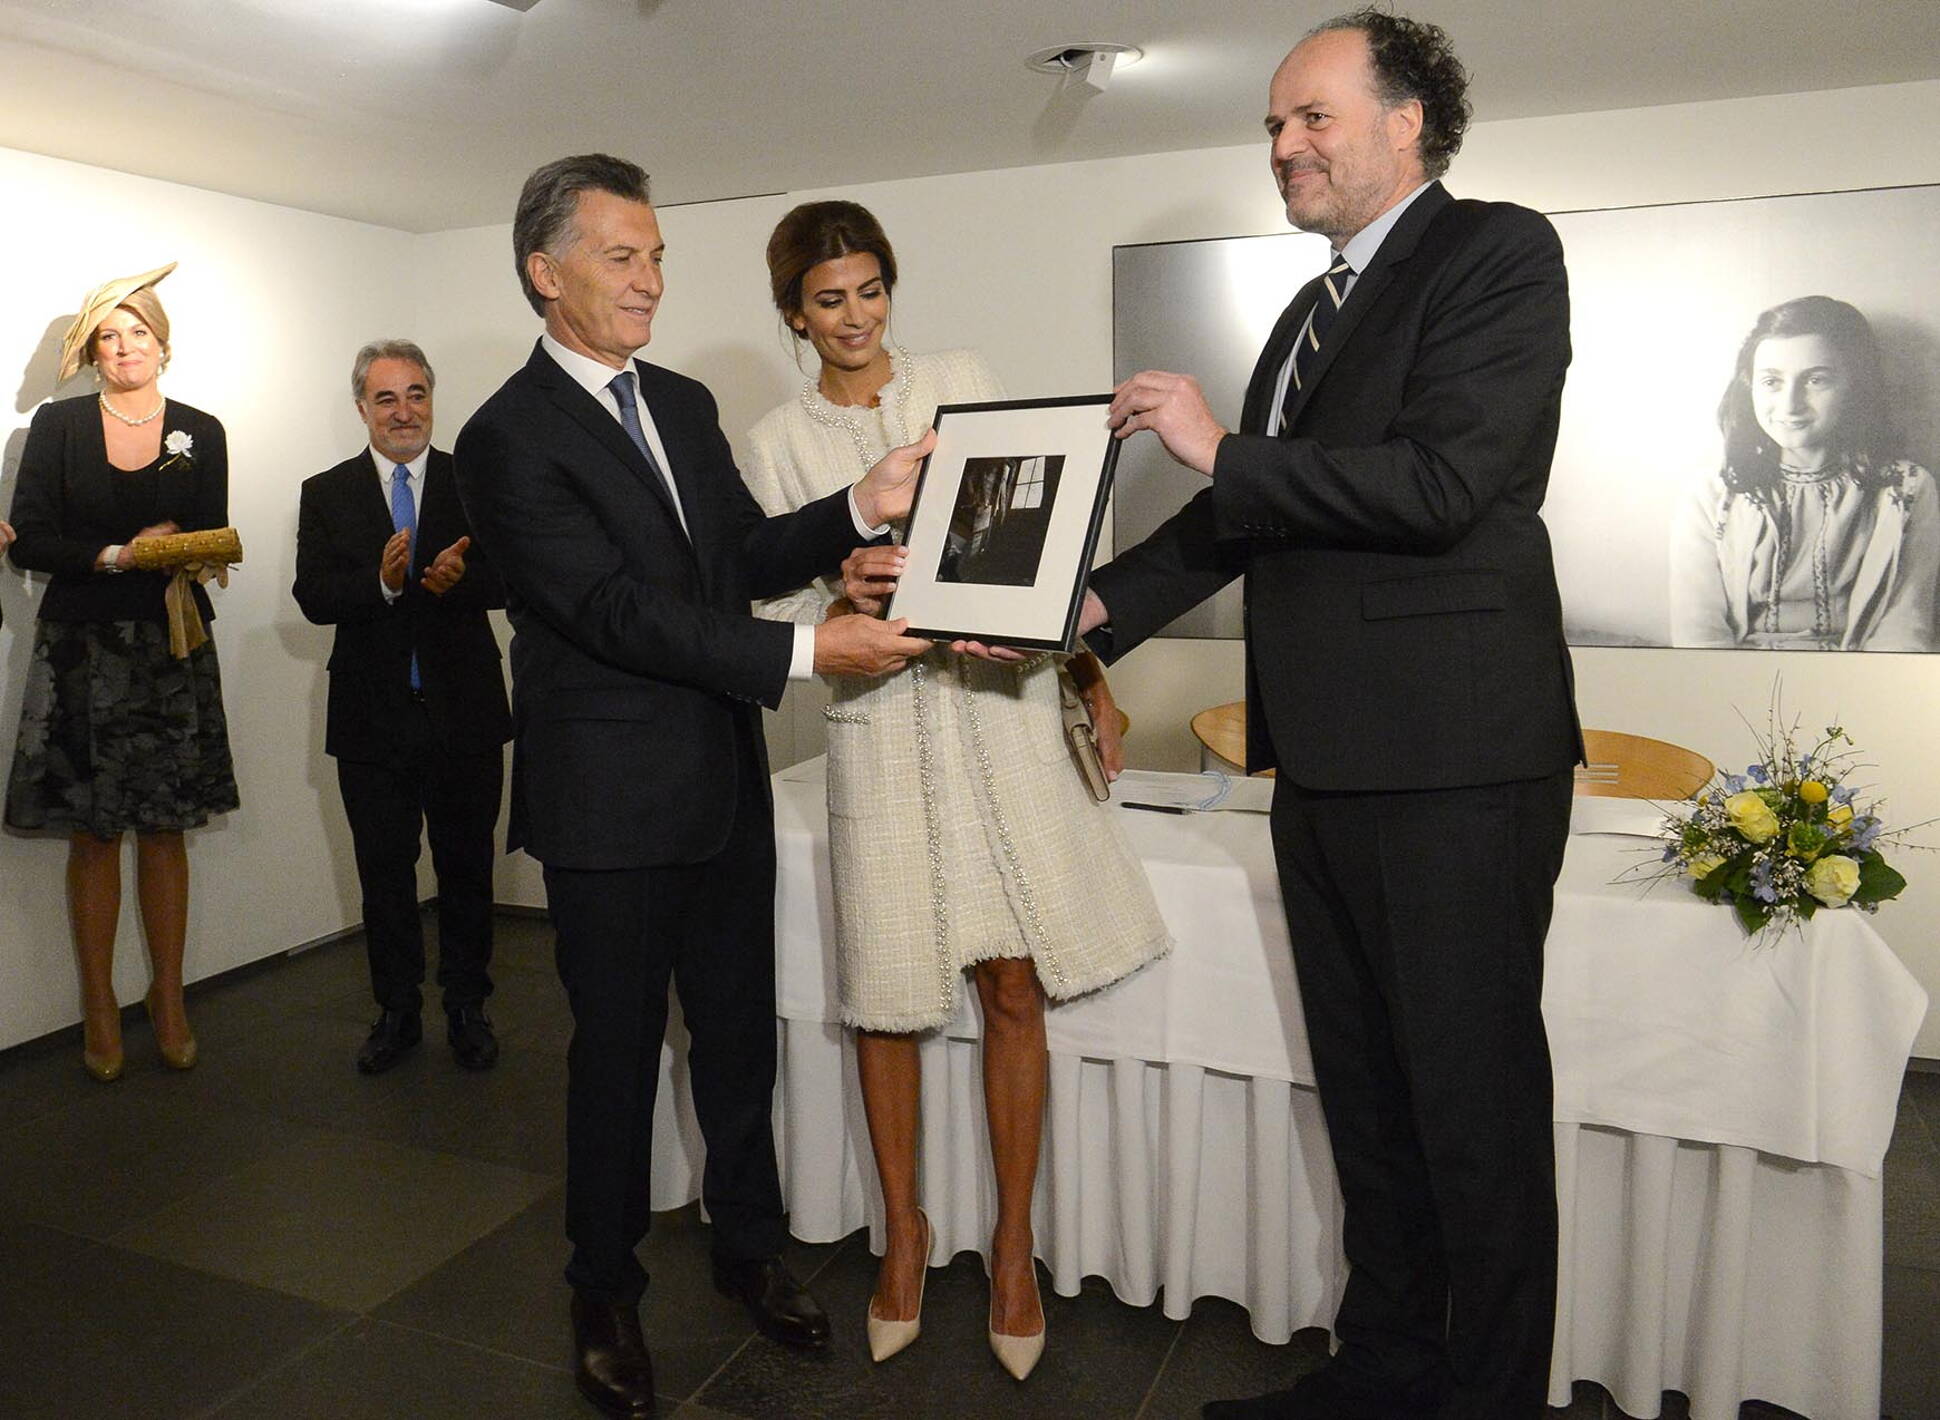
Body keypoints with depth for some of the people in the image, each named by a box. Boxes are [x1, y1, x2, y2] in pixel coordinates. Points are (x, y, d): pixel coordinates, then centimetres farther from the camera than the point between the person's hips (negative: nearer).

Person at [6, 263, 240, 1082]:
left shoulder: (200, 432, 7)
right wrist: (116, 556, -16)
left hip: (170, 651, 1)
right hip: (81, 648, -1)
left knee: (165, 829, 5)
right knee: (93, 833, 4)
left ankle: (169, 1001, 15)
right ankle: (99, 1009, 14)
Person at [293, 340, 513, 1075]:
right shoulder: (326, 493, 4)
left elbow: (510, 579, -8)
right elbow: (312, 596, -7)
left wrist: (461, 576, -29)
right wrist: (381, 580, -26)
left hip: (464, 710, -1)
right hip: (373, 716, 1)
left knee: (467, 866, 10)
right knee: (384, 872, 12)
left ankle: (467, 1008, 25)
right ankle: (396, 1012, 28)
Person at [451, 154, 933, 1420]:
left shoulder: (685, 403, 10)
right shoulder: (509, 437, -12)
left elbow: (746, 556, 9)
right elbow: (619, 611, -21)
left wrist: (864, 507, -8)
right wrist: (805, 651, -25)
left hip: (727, 785, 6)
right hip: (612, 803, -6)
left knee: (740, 1033, 16)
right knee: (618, 1048, 10)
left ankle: (751, 1244, 38)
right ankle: (607, 1292, 32)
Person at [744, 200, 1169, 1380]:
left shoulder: (965, 382, 8)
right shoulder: (781, 441, 6)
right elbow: (785, 611, 2)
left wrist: (1094, 674, 4)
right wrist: (850, 603, -19)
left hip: (1003, 700, 0)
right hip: (880, 719, 0)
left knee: (1015, 984, 1)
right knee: (888, 994, 5)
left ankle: (1015, 1242, 18)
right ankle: (904, 1229, 27)